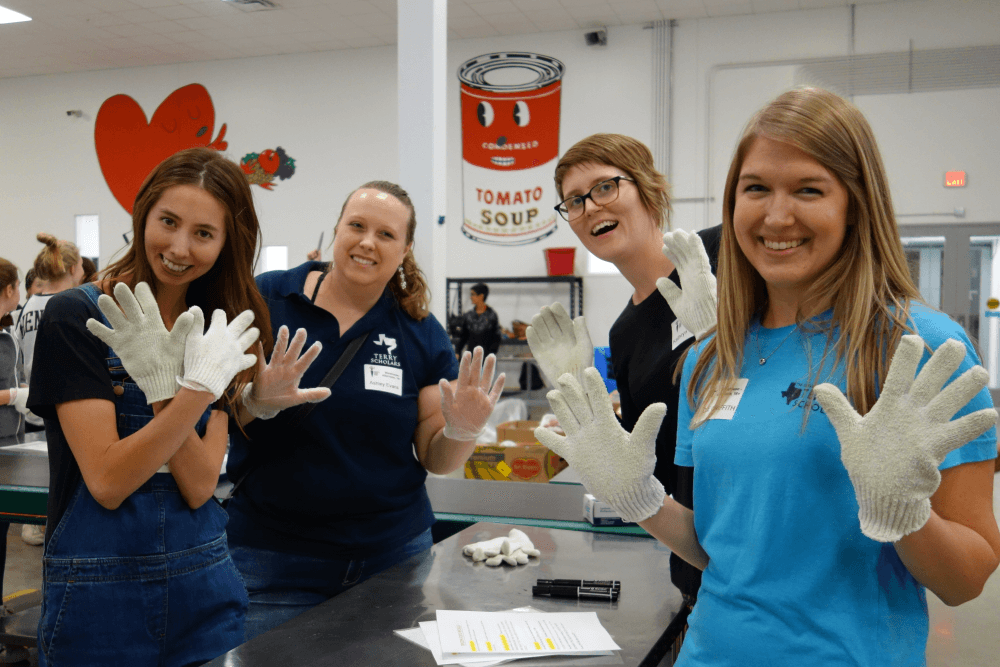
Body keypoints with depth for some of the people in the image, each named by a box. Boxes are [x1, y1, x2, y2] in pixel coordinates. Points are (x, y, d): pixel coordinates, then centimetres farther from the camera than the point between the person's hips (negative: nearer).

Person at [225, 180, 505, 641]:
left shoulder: (421, 331, 1)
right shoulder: (264, 300, -6)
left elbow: (435, 459, 3)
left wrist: (461, 432, -18)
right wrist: (254, 403, -25)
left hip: (395, 552, 2)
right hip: (273, 558, -2)